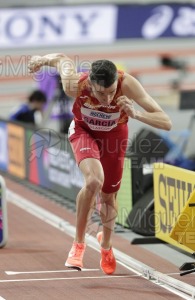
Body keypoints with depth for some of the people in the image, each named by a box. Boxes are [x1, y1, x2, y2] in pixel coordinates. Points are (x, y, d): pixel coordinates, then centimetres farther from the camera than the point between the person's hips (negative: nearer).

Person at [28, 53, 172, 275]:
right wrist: (41, 59, 4)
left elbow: (166, 123, -41)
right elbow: (62, 59, -14)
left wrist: (136, 114, -57)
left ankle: (106, 244, 46)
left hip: (114, 135, 1)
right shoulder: (75, 84, -37)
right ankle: (78, 243, -9)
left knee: (108, 196, 14)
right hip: (84, 131, -1)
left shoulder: (128, 85, -39)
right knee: (94, 180, -29)